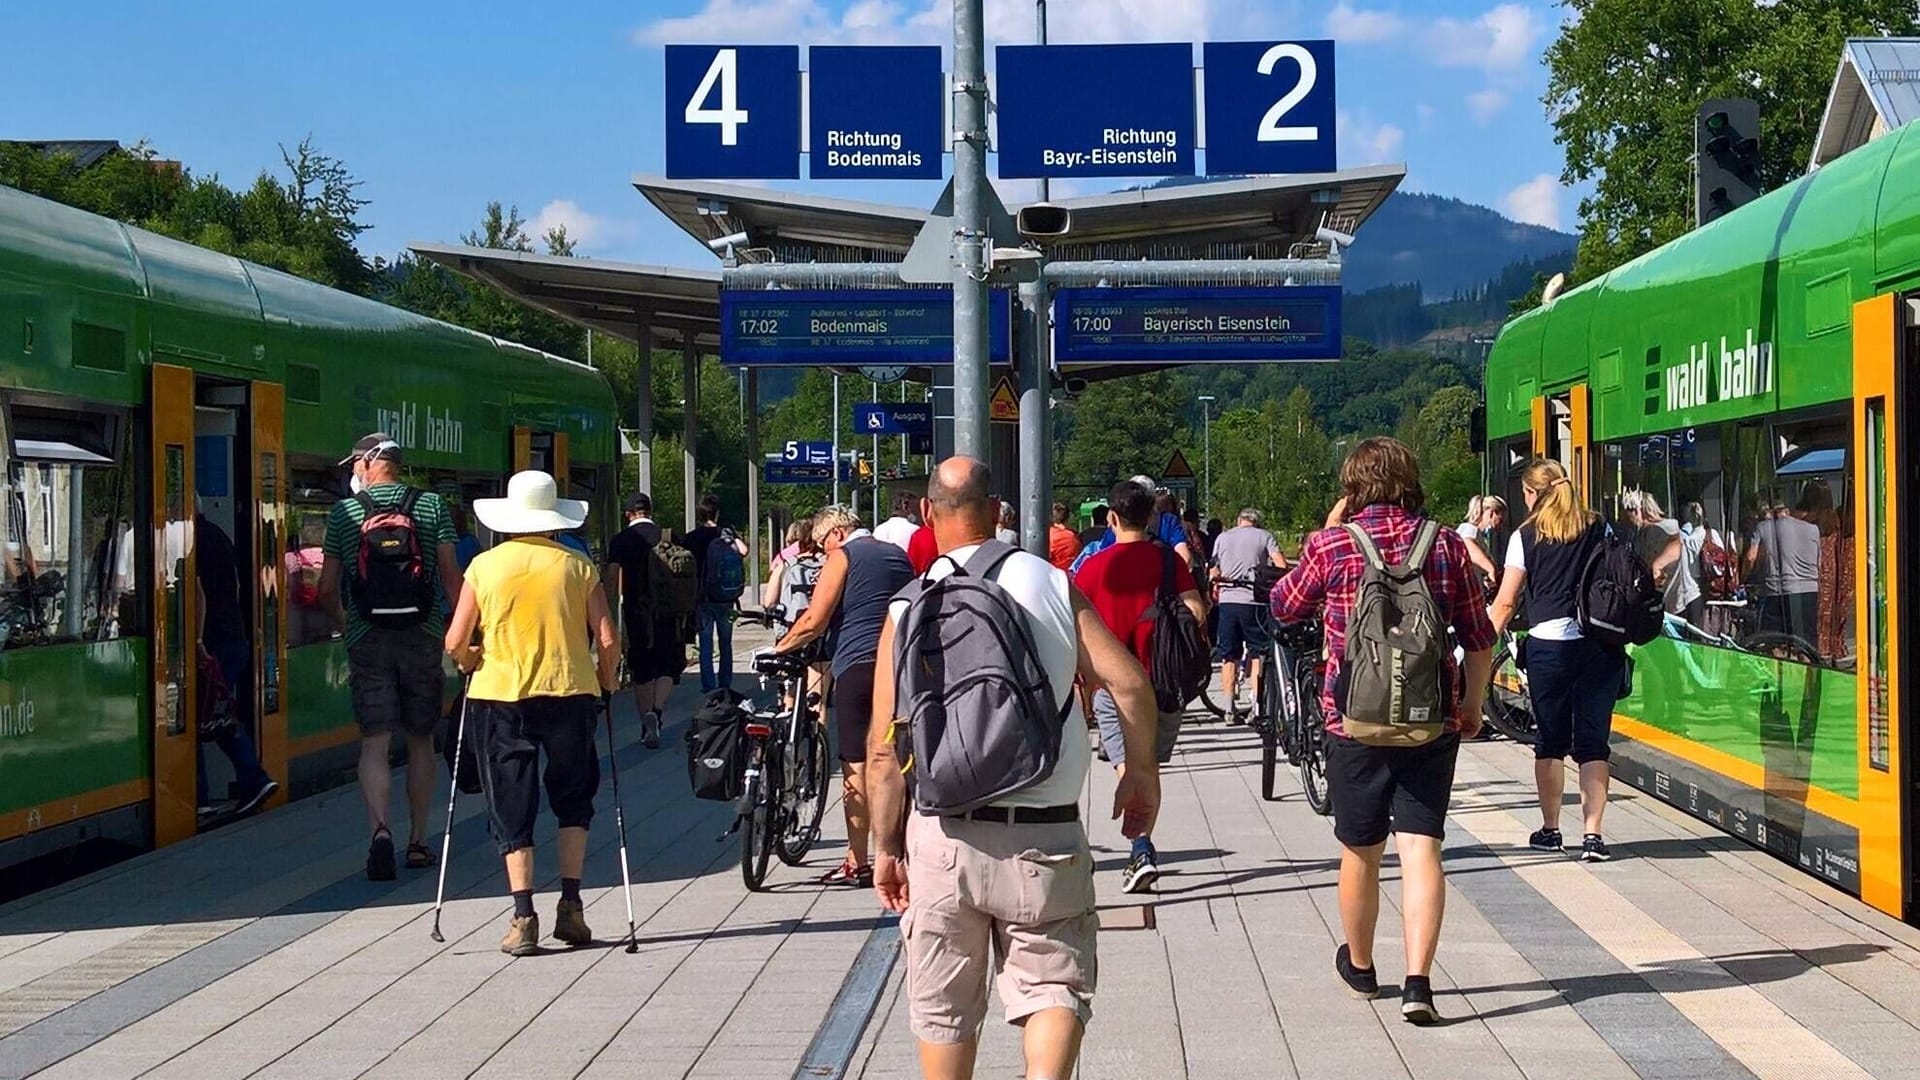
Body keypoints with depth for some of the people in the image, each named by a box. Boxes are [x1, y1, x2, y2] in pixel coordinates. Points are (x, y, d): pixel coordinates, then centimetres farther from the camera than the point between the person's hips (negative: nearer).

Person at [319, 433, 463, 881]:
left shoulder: (344, 512, 2)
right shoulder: (432, 506, 3)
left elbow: (328, 588, 4)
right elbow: (451, 576, -3)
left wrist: (344, 622, 23)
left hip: (367, 639, -1)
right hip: (423, 636, 1)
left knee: (374, 741, -2)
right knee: (420, 741, 13)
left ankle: (380, 828, -23)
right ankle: (418, 840, 19)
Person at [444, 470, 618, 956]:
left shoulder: (484, 567, 1)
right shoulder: (577, 567, 1)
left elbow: (456, 643, -1)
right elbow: (607, 640, -4)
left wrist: (471, 663, 21)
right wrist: (604, 684, 14)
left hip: (499, 697, 0)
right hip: (569, 692, 0)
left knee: (512, 809, 6)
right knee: (573, 800, 17)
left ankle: (523, 917, -2)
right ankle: (571, 905, 10)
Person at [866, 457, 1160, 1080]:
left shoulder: (908, 609, -2)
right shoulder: (1052, 586, -1)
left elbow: (884, 749, -3)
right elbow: (1130, 683, -7)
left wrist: (886, 847, 7)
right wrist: (1142, 771, 8)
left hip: (943, 837, 1)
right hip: (1046, 837, 0)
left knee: (944, 1009, 14)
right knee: (1056, 986, 7)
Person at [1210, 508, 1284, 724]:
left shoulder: (1223, 537, 12)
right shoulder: (1264, 536, 3)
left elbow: (1214, 572, 12)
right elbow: (1281, 566, -7)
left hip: (1227, 600, 3)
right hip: (1253, 601, -3)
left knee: (1229, 657, 7)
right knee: (1257, 654, 2)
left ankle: (1230, 708, 7)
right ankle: (1257, 705, -4)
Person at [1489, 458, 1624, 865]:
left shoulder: (1527, 536, 0)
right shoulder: (1599, 529, 8)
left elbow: (1506, 601, -2)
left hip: (1549, 643, -2)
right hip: (1600, 642, 2)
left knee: (1551, 740, 11)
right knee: (1593, 742, 3)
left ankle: (1550, 830, 19)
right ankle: (1593, 834, -5)